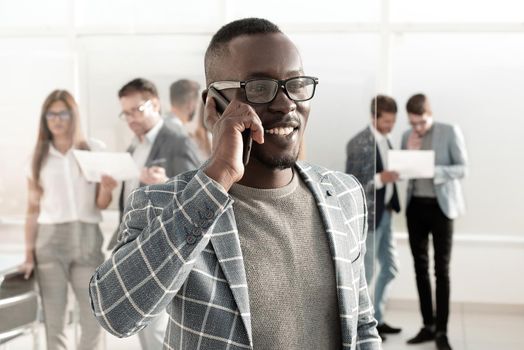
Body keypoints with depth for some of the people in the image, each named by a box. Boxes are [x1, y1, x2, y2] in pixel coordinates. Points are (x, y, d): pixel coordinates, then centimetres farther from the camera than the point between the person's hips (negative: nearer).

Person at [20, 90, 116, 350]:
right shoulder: (37, 158, 8)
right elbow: (33, 209, 8)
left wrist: (106, 188, -17)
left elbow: (101, 204, 5)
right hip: (50, 241, 0)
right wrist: (29, 253, 4)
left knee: (94, 318, 1)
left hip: (87, 239, 0)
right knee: (53, 320, 0)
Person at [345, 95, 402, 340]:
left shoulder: (385, 140, 11)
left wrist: (396, 174, 2)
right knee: (365, 273, 2)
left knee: (390, 269, 16)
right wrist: (380, 179, -25)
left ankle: (376, 319, 29)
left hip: (385, 214, 9)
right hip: (367, 216, -9)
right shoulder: (358, 143, -15)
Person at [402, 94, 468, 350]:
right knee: (420, 267, 7)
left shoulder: (450, 132, -5)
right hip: (415, 206, 5)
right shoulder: (407, 136, 8)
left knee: (442, 269, -3)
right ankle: (428, 325, 16)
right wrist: (409, 153, -9)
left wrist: (433, 170, -24)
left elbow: (462, 168, -9)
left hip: (441, 206, -4)